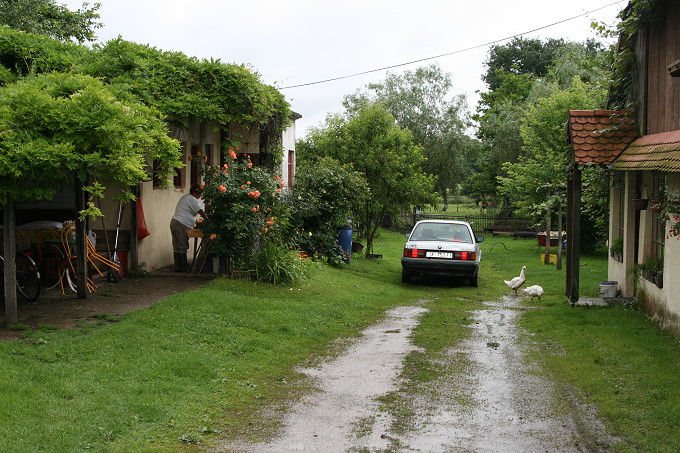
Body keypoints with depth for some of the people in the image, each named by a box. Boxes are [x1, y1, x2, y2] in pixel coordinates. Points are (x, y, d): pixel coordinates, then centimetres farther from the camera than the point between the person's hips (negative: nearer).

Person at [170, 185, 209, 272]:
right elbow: (201, 212, -10)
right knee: (182, 247, -6)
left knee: (176, 247, 9)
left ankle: (177, 267, 12)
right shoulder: (192, 199, -8)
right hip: (181, 225, -10)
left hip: (174, 222, 10)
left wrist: (195, 221, 25)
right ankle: (184, 268, -3)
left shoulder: (185, 198, 23)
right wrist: (208, 221, -3)